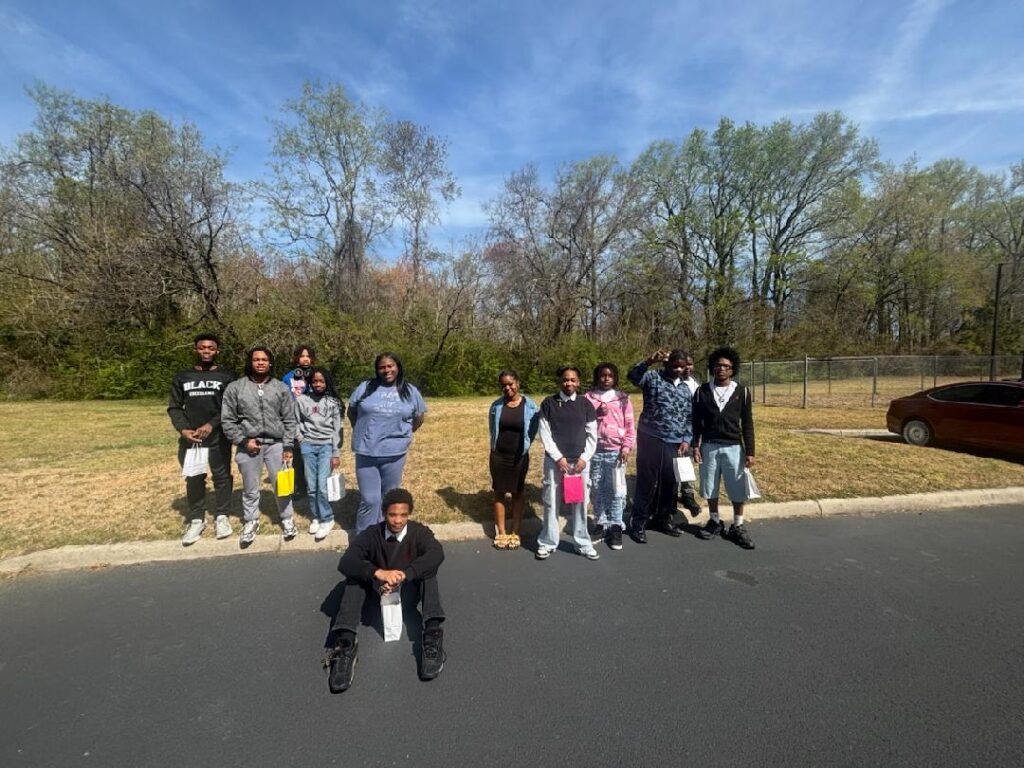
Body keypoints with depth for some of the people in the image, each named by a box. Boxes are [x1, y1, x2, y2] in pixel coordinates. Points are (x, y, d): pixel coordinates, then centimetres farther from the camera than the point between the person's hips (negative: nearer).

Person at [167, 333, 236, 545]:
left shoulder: (227, 377, 3)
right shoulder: (182, 377, 10)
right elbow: (174, 407, 7)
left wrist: (212, 425, -16)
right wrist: (184, 429, -9)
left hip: (219, 437, -2)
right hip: (190, 437, 2)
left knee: (222, 476, 5)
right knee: (193, 479, 7)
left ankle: (222, 517, 18)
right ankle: (197, 520, 19)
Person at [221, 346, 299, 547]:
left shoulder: (281, 388, 3)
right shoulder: (235, 387, -1)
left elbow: (289, 420, 4)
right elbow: (227, 420, 0)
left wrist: (288, 447, -1)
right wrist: (243, 441, -8)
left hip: (276, 444, 0)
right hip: (248, 445, 0)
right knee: (250, 488, 13)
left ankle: (286, 519, 26)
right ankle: (250, 522, 32)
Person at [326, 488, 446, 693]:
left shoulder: (419, 532, -16)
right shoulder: (371, 534, -15)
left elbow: (437, 554, -36)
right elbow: (345, 563, -30)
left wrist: (403, 574, -49)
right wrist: (378, 572, -49)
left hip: (409, 589, -1)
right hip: (379, 589, 1)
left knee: (426, 567, -30)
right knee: (354, 576, -26)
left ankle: (433, 635, -41)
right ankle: (345, 643, -40)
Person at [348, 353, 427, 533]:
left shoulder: (410, 391, 4)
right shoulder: (365, 388, 2)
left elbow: (419, 418, 14)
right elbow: (351, 412, 14)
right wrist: (363, 432, 13)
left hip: (394, 454, 1)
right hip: (366, 453, -1)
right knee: (369, 499, 0)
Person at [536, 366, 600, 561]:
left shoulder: (585, 404, 3)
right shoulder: (548, 403, -2)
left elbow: (592, 434, 4)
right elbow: (544, 433, -4)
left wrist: (584, 457, -6)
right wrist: (558, 457, -10)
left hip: (580, 461, 1)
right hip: (554, 460, -1)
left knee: (580, 503, 9)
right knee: (551, 503, 5)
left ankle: (583, 543, 23)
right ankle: (547, 543, 19)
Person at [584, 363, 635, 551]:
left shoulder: (623, 398, 5)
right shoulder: (588, 397, 6)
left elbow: (629, 425, 3)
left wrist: (627, 446, -5)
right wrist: (596, 414, -13)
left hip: (616, 451, -1)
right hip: (595, 450, 1)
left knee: (616, 491, -1)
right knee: (597, 490, 9)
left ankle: (616, 527, 10)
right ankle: (601, 524, 21)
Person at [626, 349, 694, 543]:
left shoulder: (686, 389, 14)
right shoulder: (653, 377, -3)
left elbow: (689, 418, 15)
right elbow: (632, 375, -23)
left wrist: (686, 440, 4)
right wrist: (650, 361, -35)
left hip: (675, 443, 5)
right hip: (651, 439, -5)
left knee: (670, 482, 13)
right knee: (647, 481, 1)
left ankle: (663, 519, 30)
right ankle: (638, 522, 13)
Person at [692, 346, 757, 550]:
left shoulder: (742, 392, -1)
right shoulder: (702, 391, 0)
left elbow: (747, 424, 1)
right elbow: (696, 421, 4)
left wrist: (750, 451, -2)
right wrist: (695, 445, -2)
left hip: (733, 447, -1)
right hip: (709, 446, 1)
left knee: (737, 489, 3)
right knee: (710, 487, 10)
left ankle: (738, 527, 17)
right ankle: (715, 522, 26)